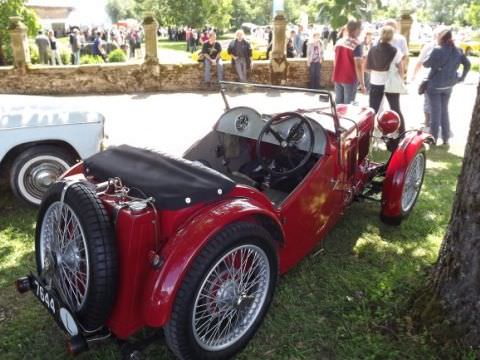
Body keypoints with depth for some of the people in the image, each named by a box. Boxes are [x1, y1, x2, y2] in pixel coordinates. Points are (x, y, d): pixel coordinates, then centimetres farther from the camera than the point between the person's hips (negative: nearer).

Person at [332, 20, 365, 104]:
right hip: (350, 79, -6)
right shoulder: (356, 44, -14)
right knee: (348, 104, 0)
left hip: (337, 78, 6)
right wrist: (362, 84, -15)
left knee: (338, 102, 12)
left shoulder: (339, 41, 6)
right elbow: (358, 66, -18)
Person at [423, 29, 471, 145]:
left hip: (435, 85, -5)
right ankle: (445, 138, 19)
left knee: (435, 111, 2)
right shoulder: (458, 51, 4)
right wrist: (462, 77, 21)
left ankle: (433, 137, 6)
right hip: (448, 85, 5)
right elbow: (467, 64, 11)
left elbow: (427, 64, -10)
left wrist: (424, 61, 11)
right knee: (444, 110, 16)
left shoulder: (437, 50, -15)